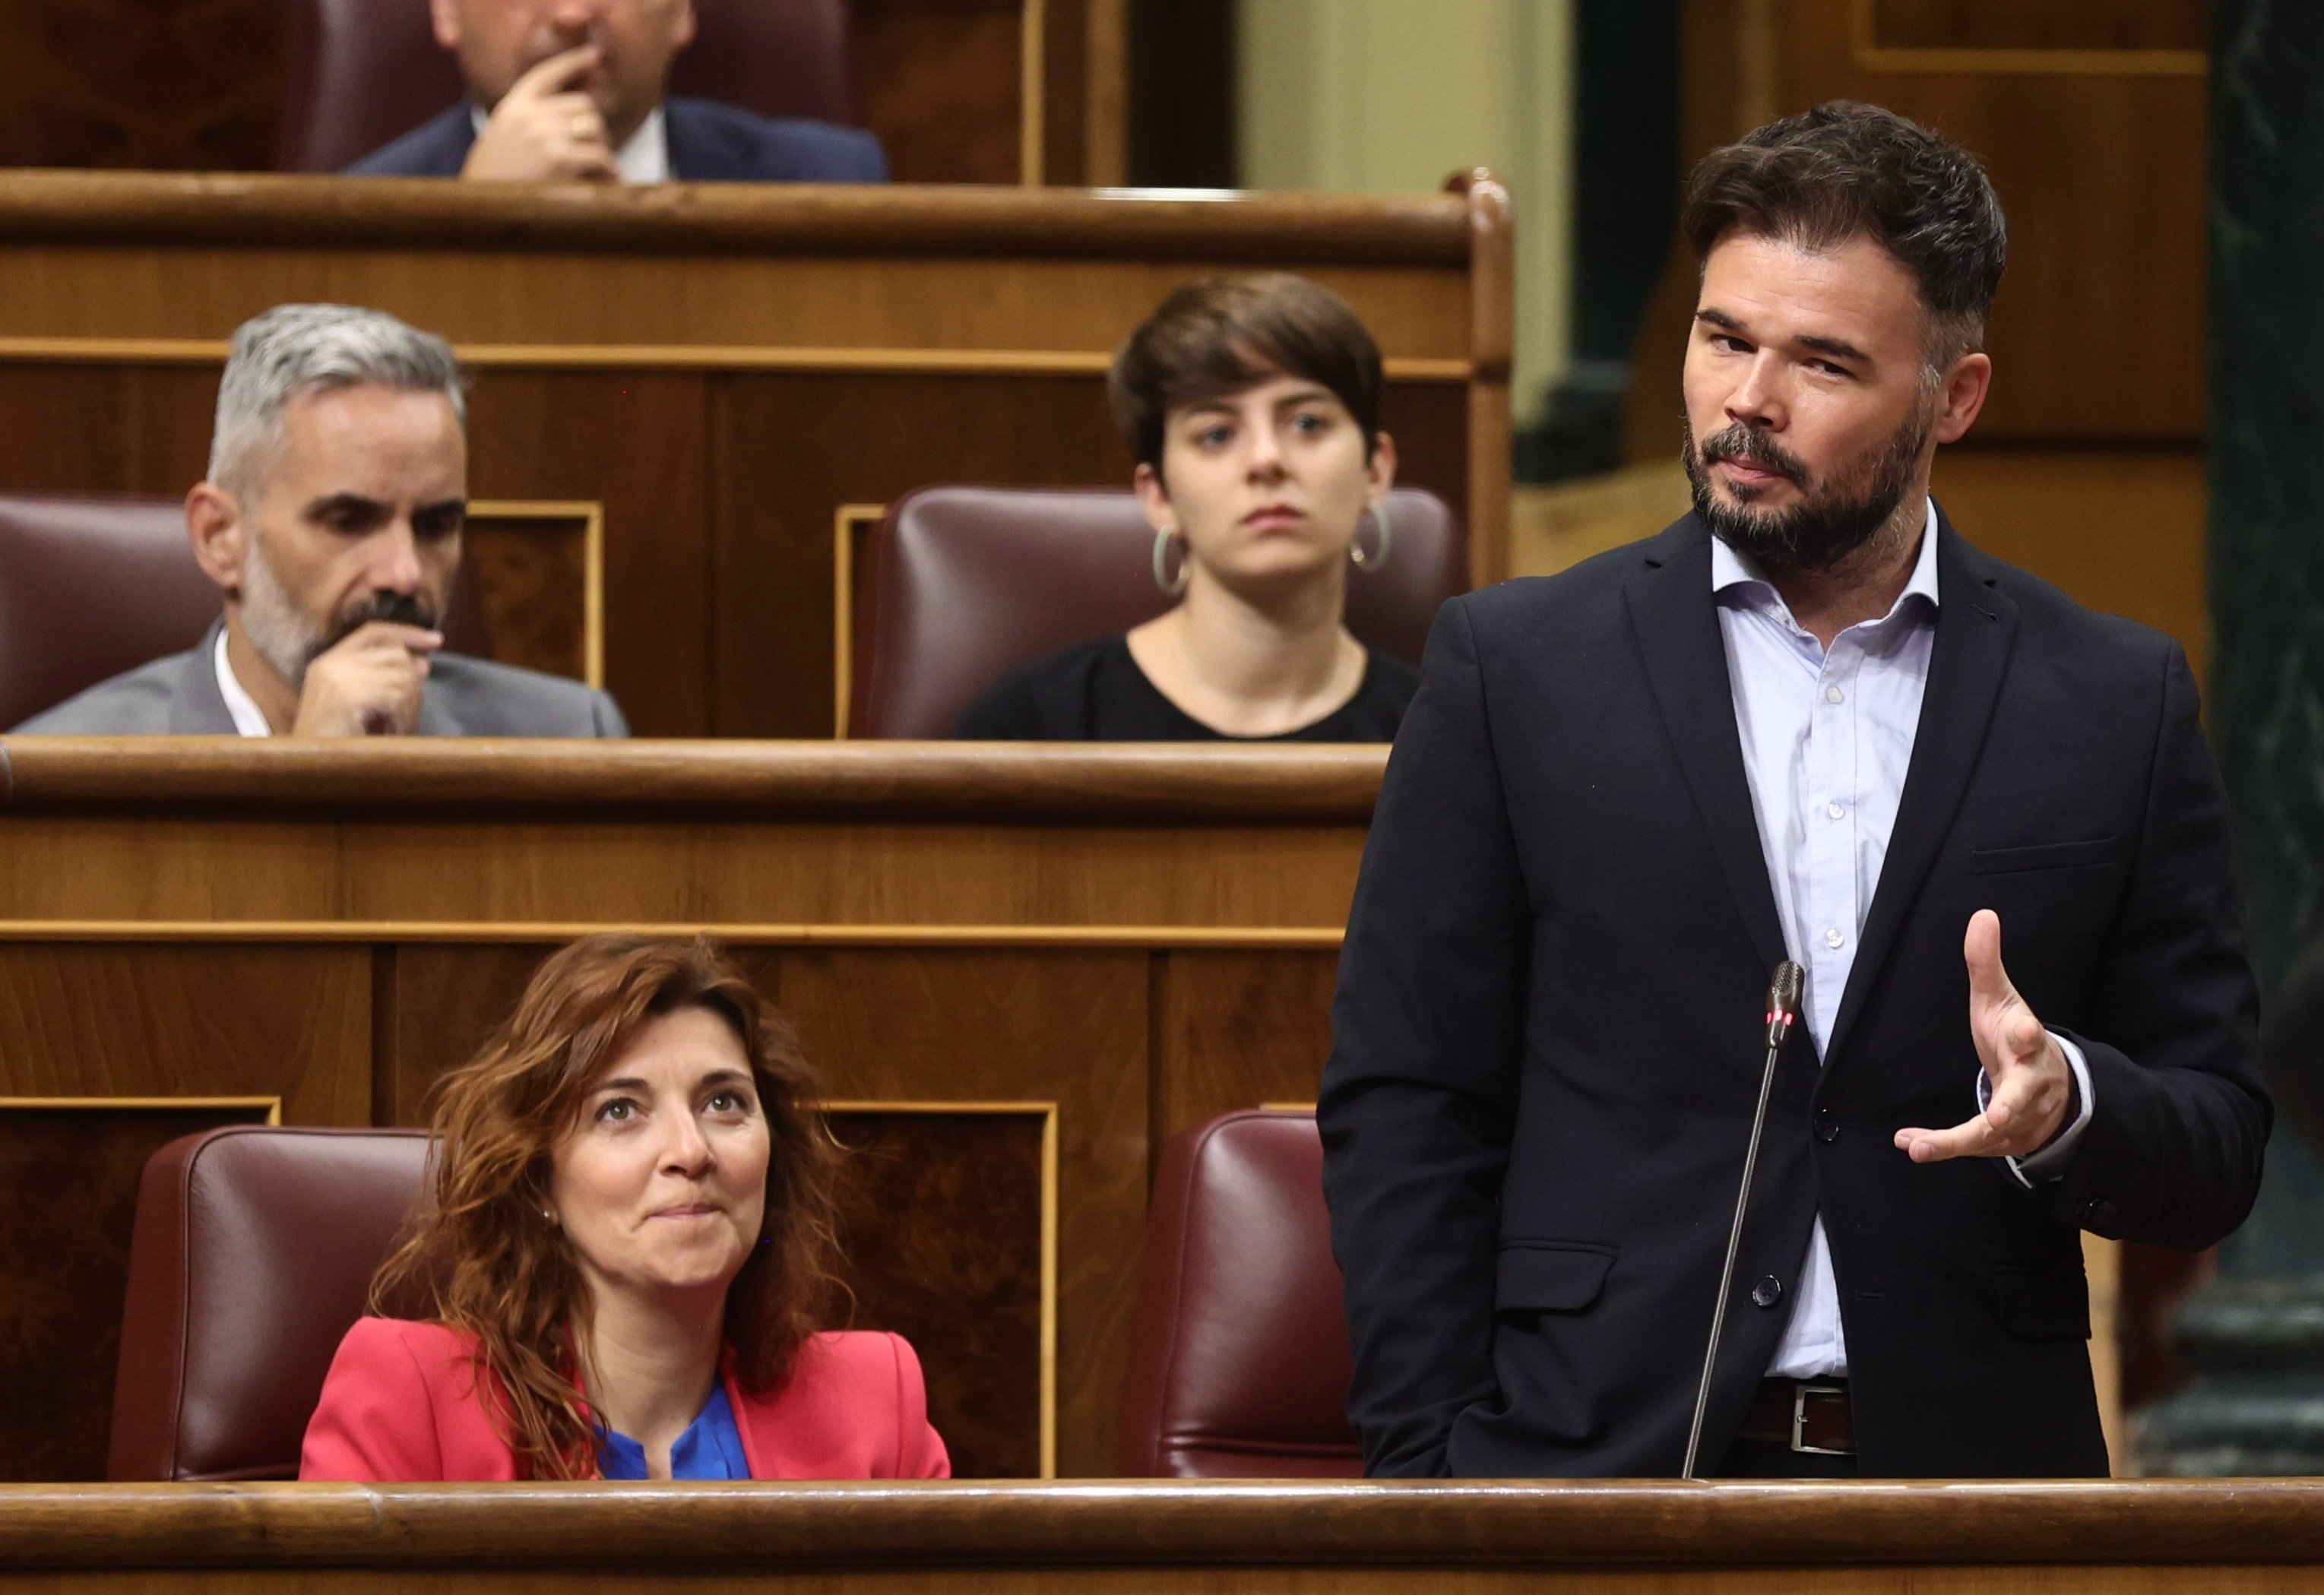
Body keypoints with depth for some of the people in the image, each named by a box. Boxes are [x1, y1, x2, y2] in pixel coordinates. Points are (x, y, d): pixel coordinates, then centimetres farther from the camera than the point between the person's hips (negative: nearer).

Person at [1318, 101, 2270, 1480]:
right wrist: (1435, 1471, -7)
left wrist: (2063, 1106, -15)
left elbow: (2216, 1160, 7)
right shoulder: (1518, 668, 4)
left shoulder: (2118, 704, 5)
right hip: (1597, 1461, -1)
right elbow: (1403, 1114, 2)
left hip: (1964, 1471, 1)